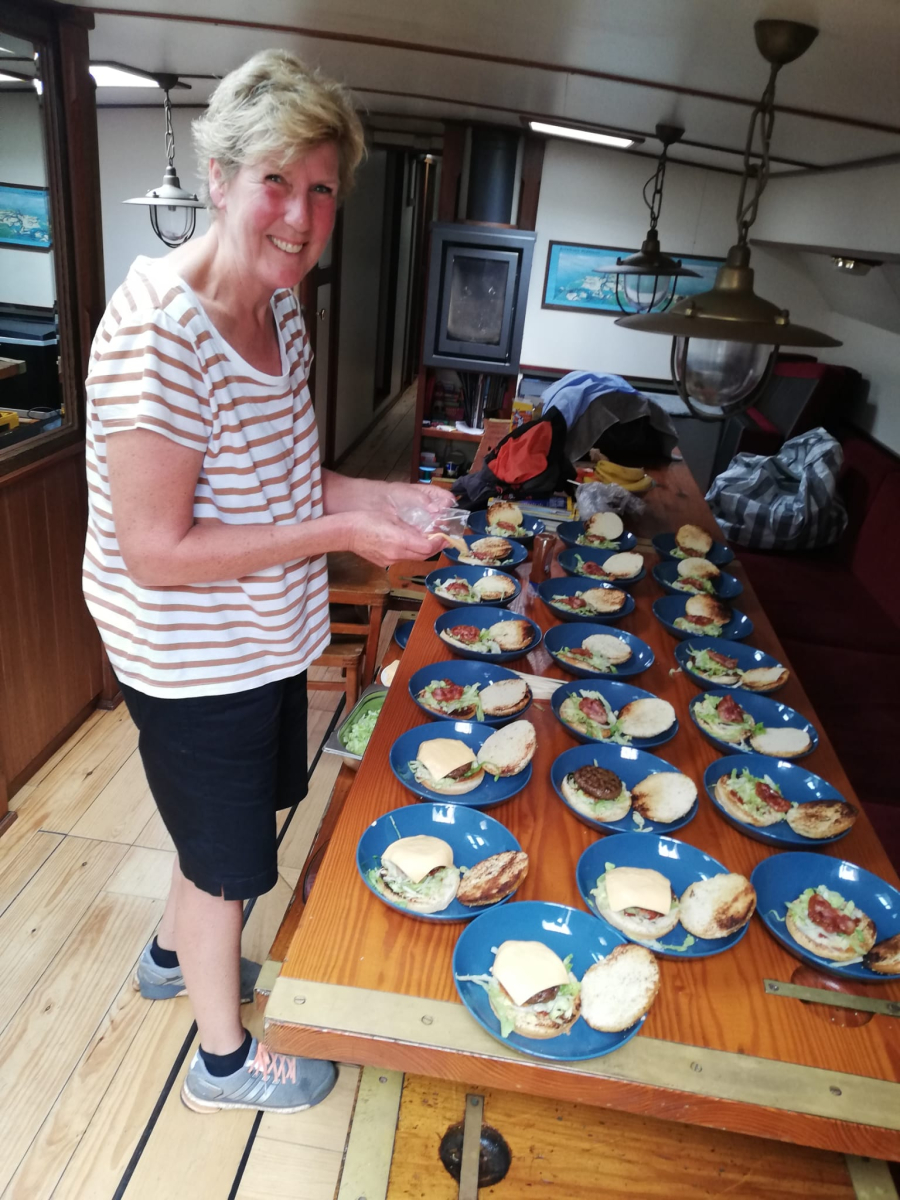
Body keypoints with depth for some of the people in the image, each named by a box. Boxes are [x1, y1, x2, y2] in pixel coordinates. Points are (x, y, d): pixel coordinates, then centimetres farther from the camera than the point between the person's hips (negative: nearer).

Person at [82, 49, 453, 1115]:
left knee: (226, 820, 29)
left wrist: (378, 495, -3)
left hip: (263, 641, 9)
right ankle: (223, 1061, 42)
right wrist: (337, 532, -26)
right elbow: (156, 551, -27)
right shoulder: (161, 329, -27)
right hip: (192, 661, -8)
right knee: (230, 859, 13)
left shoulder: (280, 313, 1)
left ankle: (173, 955, 59)